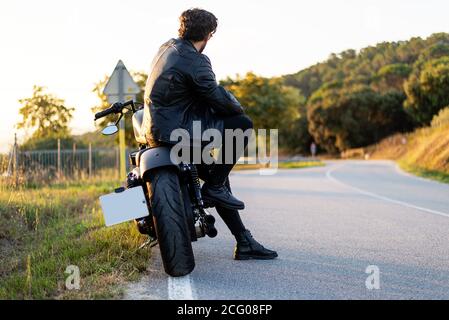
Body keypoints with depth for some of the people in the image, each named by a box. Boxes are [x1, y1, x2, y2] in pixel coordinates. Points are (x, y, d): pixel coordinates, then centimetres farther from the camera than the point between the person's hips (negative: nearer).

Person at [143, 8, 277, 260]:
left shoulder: (168, 47, 14)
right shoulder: (195, 62, -16)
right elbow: (219, 99, -14)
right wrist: (238, 107, 8)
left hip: (157, 128, 10)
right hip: (174, 130, -10)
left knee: (219, 178, 16)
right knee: (243, 125, -11)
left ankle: (244, 242, 19)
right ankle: (214, 187, -3)